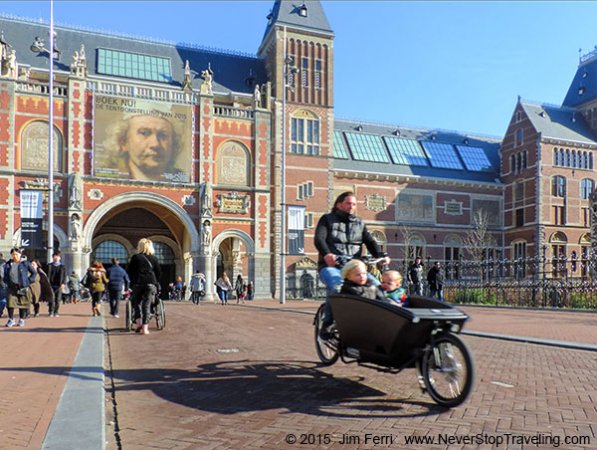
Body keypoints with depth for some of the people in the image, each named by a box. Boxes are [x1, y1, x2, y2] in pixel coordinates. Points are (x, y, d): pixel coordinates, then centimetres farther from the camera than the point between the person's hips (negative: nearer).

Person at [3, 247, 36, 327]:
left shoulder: (25, 263, -1)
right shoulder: (8, 264, 8)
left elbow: (34, 273, 4)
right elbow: (5, 276, 21)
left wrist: (29, 281, -4)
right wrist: (7, 282, 5)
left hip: (23, 287, -2)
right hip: (11, 287, 2)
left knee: (23, 303, 3)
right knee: (10, 303, -3)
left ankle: (21, 320, 15)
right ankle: (11, 320, 10)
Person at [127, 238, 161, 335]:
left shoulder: (135, 257, 5)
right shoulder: (153, 258, 9)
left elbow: (130, 271, 5)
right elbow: (159, 272, 8)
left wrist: (133, 282, 17)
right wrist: (155, 282, 20)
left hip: (138, 283, -1)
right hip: (151, 283, 1)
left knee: (136, 302, 15)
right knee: (147, 305, 2)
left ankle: (138, 322, -1)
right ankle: (145, 327, -3)